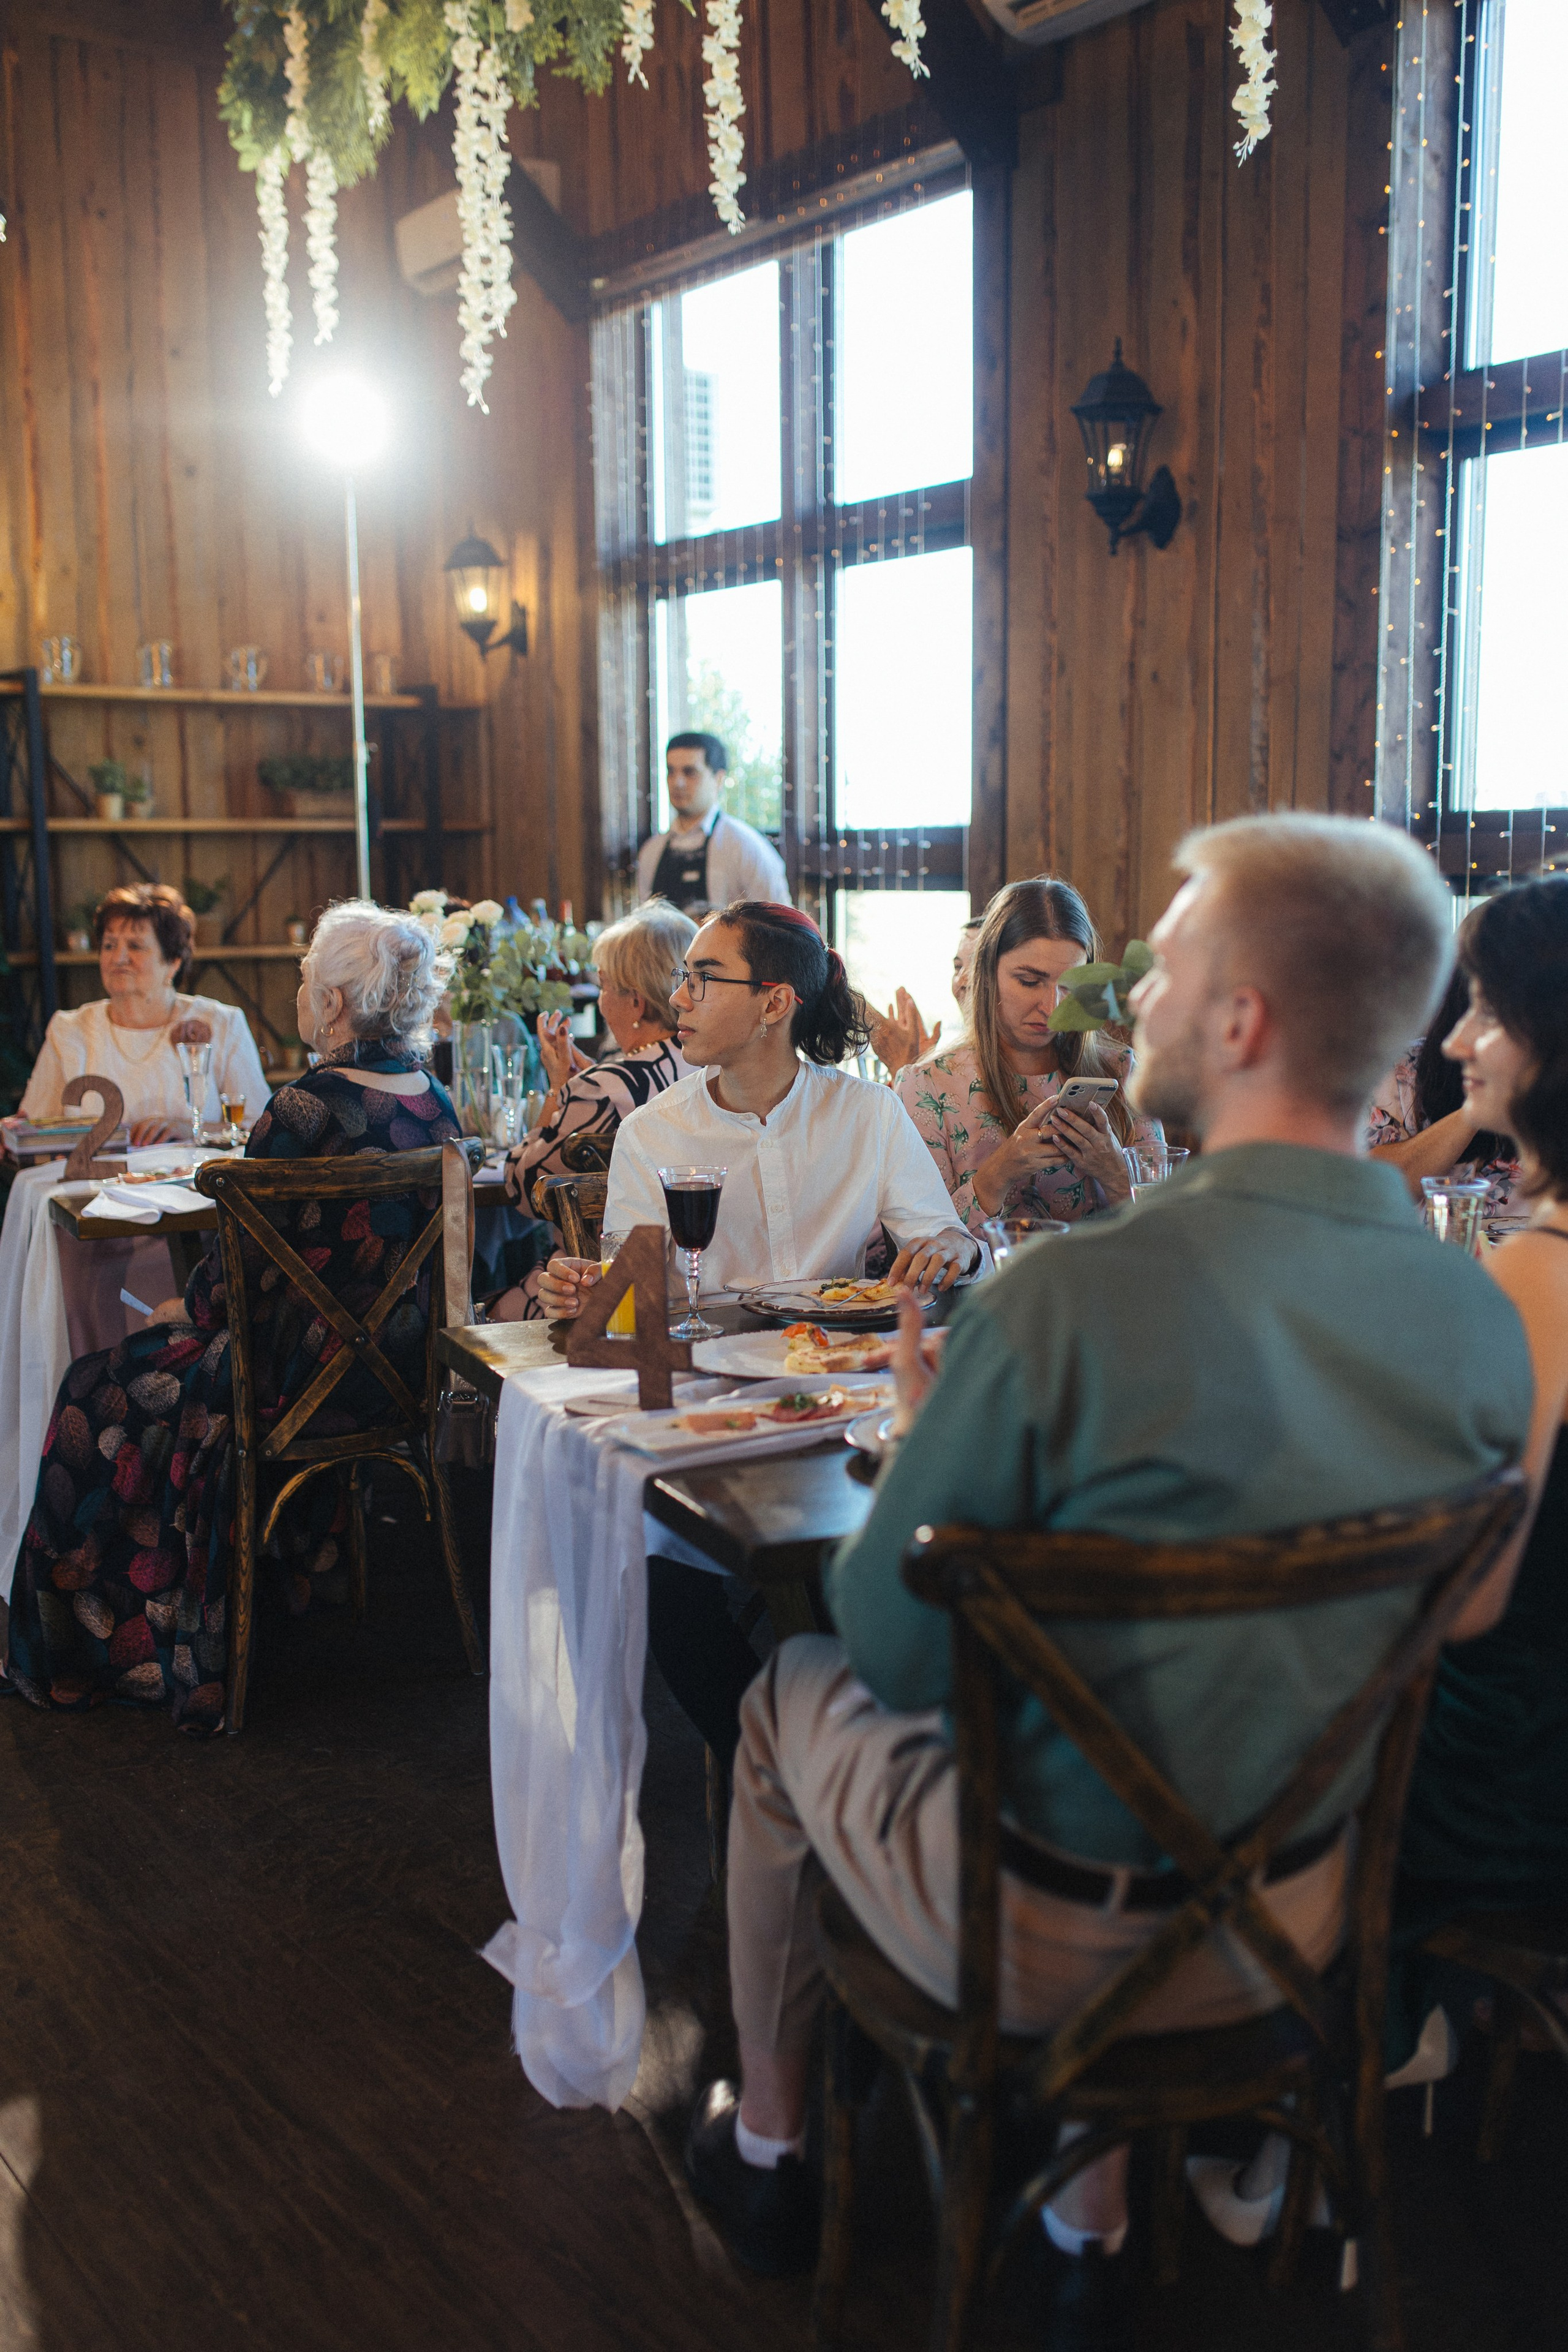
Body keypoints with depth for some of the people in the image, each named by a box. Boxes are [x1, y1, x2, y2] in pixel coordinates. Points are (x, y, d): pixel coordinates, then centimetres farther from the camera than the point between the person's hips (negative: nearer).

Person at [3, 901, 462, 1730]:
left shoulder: (306, 1110, -23)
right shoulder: (437, 1105, 0)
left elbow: (241, 1266, -17)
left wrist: (187, 1307, 4)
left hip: (309, 1375, -8)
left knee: (99, 1396, 14)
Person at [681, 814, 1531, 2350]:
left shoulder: (1065, 1299, -29)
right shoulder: (1482, 1318, -11)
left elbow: (890, 1642, -18)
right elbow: (1467, 1616, 6)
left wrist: (932, 1429, 1)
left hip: (1046, 1932, -4)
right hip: (1296, 1919, 5)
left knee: (792, 1696, 23)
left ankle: (764, 2146, 44)